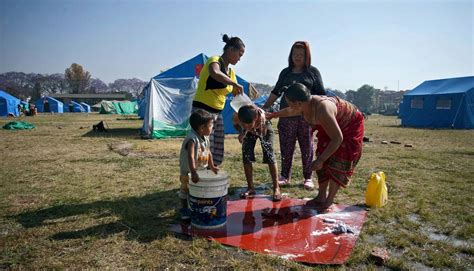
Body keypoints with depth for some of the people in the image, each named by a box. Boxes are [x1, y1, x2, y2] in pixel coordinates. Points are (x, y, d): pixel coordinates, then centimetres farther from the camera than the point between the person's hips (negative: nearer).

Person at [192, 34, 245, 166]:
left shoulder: (231, 72, 15)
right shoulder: (214, 60, -11)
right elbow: (215, 73, -37)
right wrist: (235, 84, -28)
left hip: (218, 113, 9)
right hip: (202, 112, -9)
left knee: (218, 155, 10)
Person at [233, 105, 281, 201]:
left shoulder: (260, 116, -44)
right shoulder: (236, 116, -36)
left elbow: (263, 135, -32)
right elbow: (235, 124, -11)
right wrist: (241, 132, -27)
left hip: (264, 129, -3)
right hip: (249, 132, 3)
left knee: (270, 156, -12)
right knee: (246, 157, -6)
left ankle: (276, 188, -1)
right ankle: (250, 188, 8)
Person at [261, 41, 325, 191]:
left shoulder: (313, 72, 7)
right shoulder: (285, 72, 12)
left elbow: (321, 95, 5)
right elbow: (275, 93, 14)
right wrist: (263, 108, 8)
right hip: (286, 116, 2)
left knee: (307, 148, 6)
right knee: (286, 148, 5)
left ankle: (308, 178, 19)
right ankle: (285, 177, 20)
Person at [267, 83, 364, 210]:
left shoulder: (322, 110, -43)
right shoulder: (304, 106, -18)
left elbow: (338, 139, -36)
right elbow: (290, 111, 9)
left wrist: (320, 160, -32)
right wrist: (273, 115, 24)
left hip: (350, 126, -7)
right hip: (334, 125, 7)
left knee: (338, 162, -12)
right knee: (325, 161, 2)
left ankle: (329, 201, -2)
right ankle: (321, 197, 11)